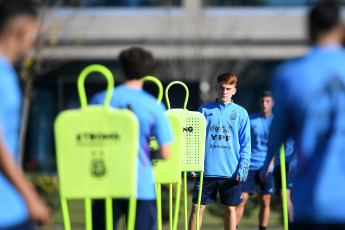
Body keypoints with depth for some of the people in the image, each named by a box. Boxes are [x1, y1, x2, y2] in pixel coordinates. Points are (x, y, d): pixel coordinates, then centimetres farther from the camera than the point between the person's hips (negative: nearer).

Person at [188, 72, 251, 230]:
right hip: (206, 169, 0)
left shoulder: (241, 113, 5)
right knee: (197, 207, 1)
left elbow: (245, 144, 5)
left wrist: (243, 167, -5)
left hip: (231, 171, 0)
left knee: (230, 208, 6)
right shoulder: (204, 110, 6)